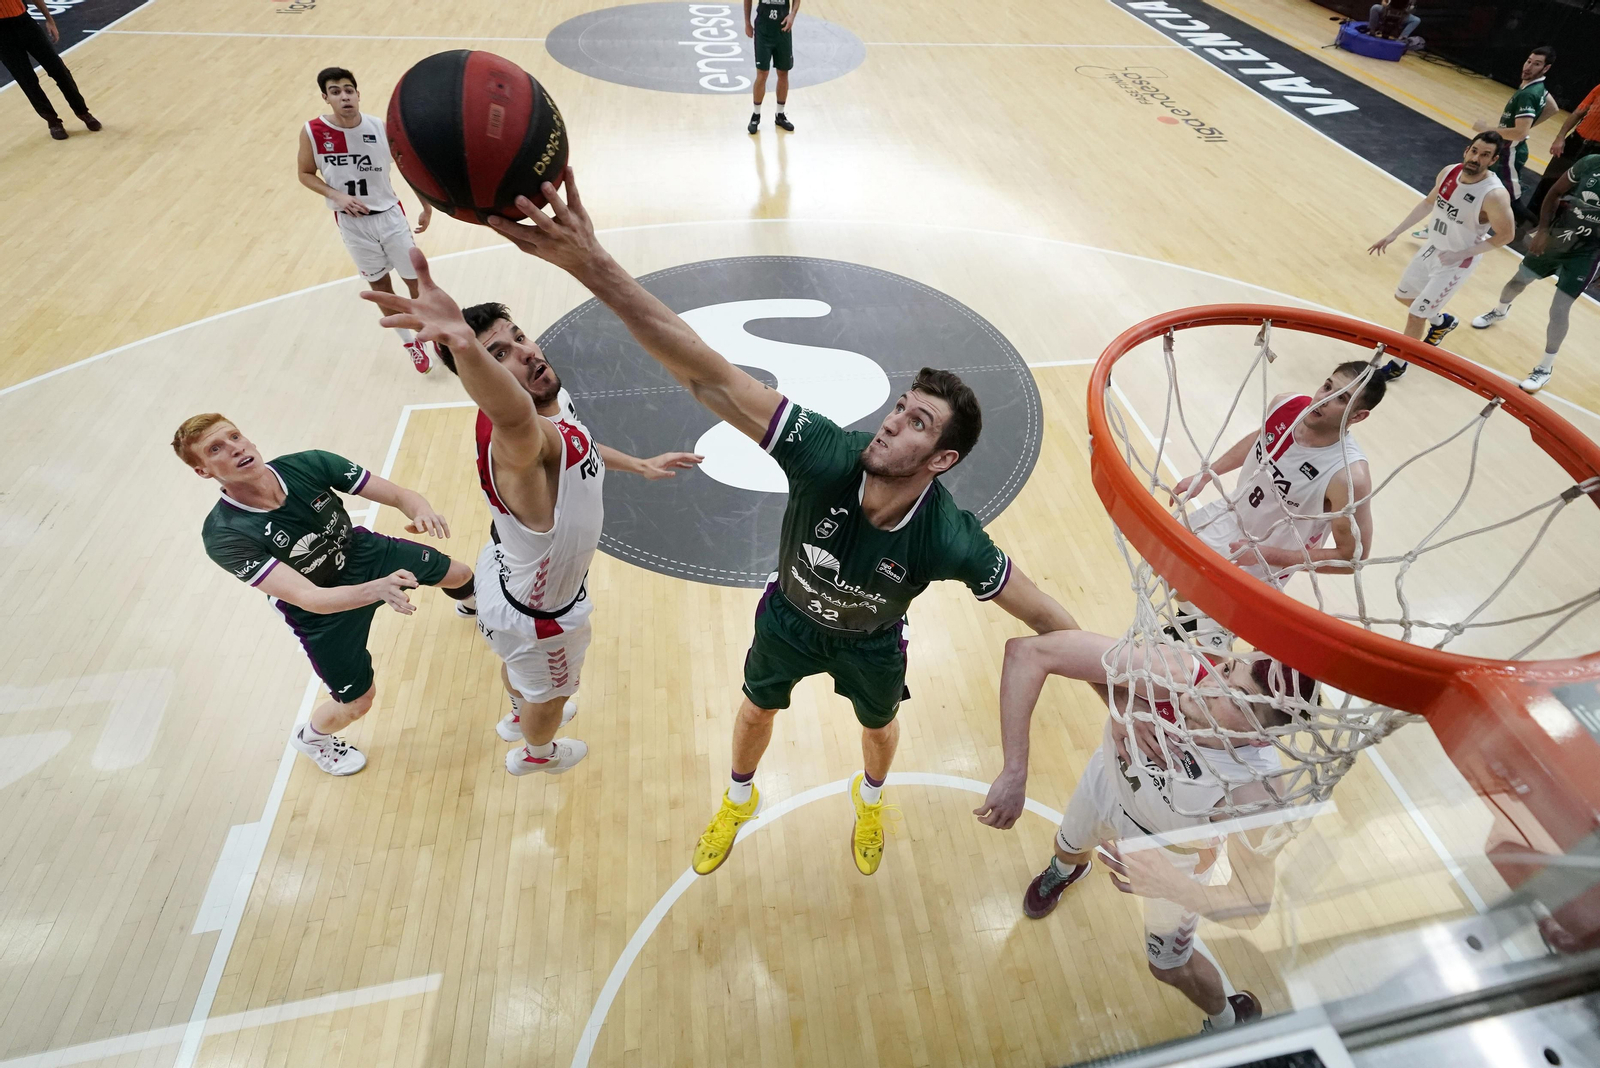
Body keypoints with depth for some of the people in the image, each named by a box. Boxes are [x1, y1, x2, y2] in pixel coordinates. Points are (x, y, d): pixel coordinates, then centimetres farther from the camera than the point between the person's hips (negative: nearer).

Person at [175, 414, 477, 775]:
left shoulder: (309, 465, -27)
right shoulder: (224, 536, -34)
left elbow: (400, 494, -22)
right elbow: (309, 598, -43)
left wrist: (423, 511, -46)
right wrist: (377, 589, -61)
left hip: (365, 552, 3)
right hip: (322, 611, -3)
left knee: (461, 575, 17)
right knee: (357, 702, 4)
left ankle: (470, 604, 59)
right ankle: (309, 736, 43)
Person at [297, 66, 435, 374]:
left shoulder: (382, 128, -11)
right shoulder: (312, 132, -11)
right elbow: (305, 174, 1)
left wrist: (427, 206, 4)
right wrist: (336, 196, -16)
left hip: (390, 214, 0)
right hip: (351, 222, 1)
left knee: (416, 279, 5)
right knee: (379, 284, 11)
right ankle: (410, 342, 28)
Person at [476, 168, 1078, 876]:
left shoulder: (949, 540, -40)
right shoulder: (827, 456, -41)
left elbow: (1044, 617, -24)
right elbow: (710, 378, -50)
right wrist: (594, 266, -60)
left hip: (870, 642, 0)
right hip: (790, 615, 1)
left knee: (879, 728, 28)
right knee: (755, 712, 25)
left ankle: (870, 797, 69)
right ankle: (739, 799, 62)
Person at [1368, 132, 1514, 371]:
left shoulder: (1494, 195, -29)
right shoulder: (1449, 172, -11)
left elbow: (1506, 235, -19)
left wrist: (1460, 254, -22)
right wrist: (1394, 234, 4)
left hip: (1456, 263, -7)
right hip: (1432, 248, 7)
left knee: (1416, 314, -6)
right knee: (1403, 295, 25)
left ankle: (1399, 364, 16)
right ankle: (1441, 321, 52)